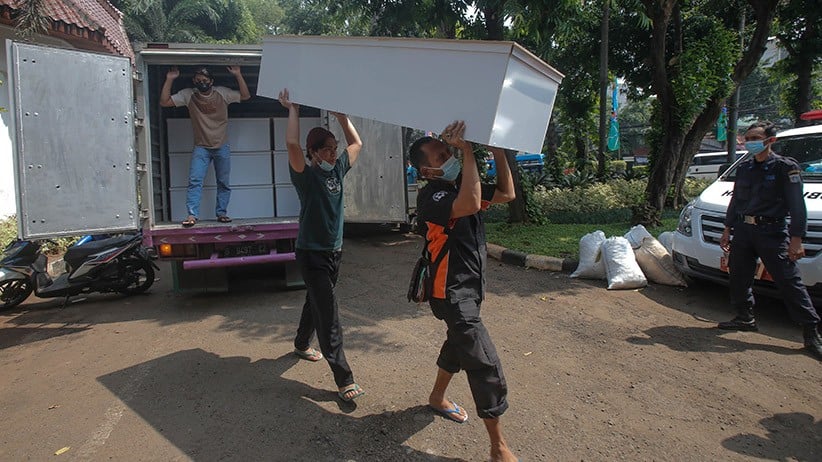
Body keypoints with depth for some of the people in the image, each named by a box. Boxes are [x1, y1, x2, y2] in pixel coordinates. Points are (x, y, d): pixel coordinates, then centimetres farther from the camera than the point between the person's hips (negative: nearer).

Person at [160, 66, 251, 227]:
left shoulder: (222, 93, -2)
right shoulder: (188, 95, -2)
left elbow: (245, 96, -2)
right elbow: (164, 102, -4)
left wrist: (238, 75, -11)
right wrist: (169, 79, -10)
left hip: (222, 147, 1)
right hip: (201, 147, -1)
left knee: (223, 183, 6)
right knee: (194, 180, -13)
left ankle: (222, 213, 15)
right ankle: (192, 215, -14)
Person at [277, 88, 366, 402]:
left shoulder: (337, 169, 7)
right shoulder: (306, 175, -12)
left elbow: (356, 143, 18)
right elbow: (292, 144, -29)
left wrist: (342, 116, 10)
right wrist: (293, 110, -18)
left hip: (335, 251, 7)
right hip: (311, 254, -7)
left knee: (316, 302, 24)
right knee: (329, 315, -9)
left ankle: (302, 345, 47)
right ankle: (344, 380, -7)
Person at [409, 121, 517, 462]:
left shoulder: (459, 185, 4)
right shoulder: (431, 196, -23)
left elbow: (506, 193, 6)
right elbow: (470, 205, -42)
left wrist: (498, 152, -5)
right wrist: (468, 152, -36)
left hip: (470, 287, 10)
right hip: (452, 293, -9)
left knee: (458, 345, 27)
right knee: (486, 367, -7)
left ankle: (438, 398, 51)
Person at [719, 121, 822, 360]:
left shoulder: (785, 167, -6)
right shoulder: (744, 168, 11)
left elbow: (797, 206, -9)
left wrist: (796, 239, -15)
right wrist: (727, 230, 17)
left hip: (772, 232, -6)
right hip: (743, 231, 6)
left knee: (789, 282, -6)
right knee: (739, 277, 11)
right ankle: (745, 318, 28)